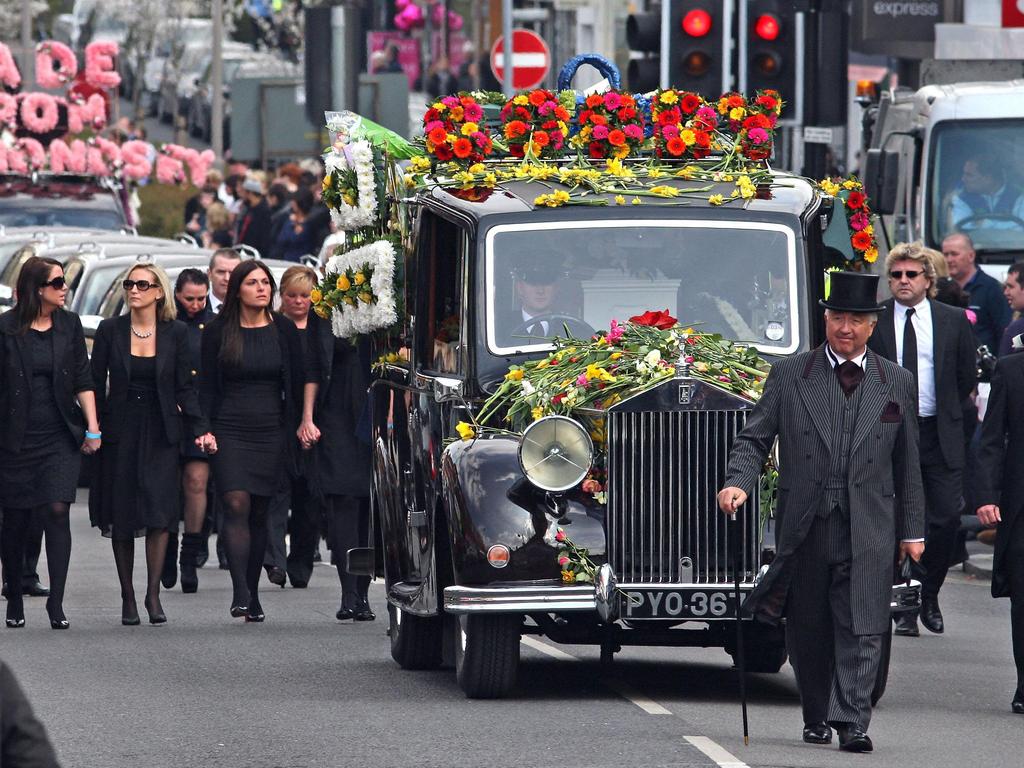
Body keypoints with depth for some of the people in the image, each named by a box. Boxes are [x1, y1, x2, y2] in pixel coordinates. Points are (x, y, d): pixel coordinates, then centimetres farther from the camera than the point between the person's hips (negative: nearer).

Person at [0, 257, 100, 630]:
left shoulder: (69, 325, 7)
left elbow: (83, 379, 10)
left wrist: (92, 427, 3)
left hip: (60, 435, 2)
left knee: (58, 511, -10)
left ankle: (56, 603, -10)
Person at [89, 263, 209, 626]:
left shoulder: (176, 333, 2)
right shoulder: (110, 330, 2)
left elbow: (184, 387, 4)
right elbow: (96, 383, 4)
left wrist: (199, 428, -6)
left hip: (161, 432, -1)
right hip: (120, 432, 1)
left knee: (159, 511, -12)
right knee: (121, 517, 1)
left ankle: (153, 594, -7)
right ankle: (128, 598, 8)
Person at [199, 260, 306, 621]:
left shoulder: (283, 330, 7)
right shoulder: (218, 331, 3)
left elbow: (296, 384, 10)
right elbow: (207, 385, 4)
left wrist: (294, 429, 5)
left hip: (271, 432, 2)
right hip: (230, 432, -2)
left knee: (259, 514, 5)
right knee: (237, 506, -16)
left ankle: (252, 595, 11)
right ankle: (240, 593, -23)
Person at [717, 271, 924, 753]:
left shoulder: (897, 383, 10)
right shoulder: (789, 375, 6)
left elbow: (907, 463, 13)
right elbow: (755, 438, 4)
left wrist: (912, 531, 12)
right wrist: (738, 483, -15)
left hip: (868, 531, 0)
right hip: (804, 527, 0)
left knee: (861, 631, -9)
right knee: (808, 631, 7)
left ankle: (851, 722, -12)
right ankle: (817, 718, 20)